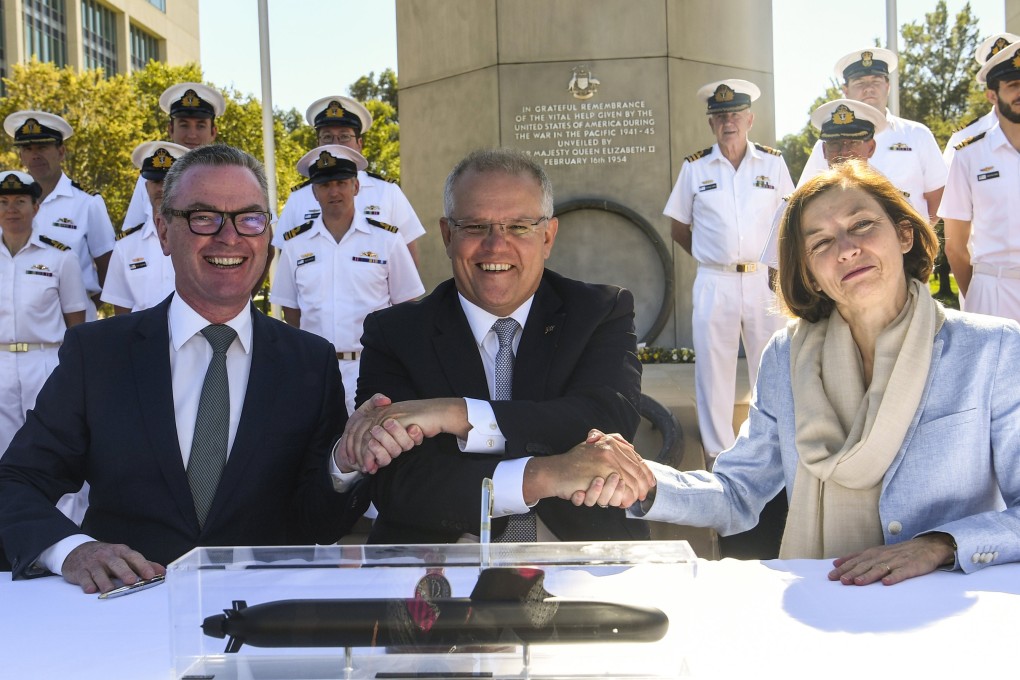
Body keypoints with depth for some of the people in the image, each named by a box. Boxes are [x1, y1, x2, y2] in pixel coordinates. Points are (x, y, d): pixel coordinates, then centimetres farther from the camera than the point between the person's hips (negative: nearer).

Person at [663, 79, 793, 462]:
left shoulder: (773, 164, 6)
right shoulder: (695, 168, 5)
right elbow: (679, 229, 11)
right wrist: (711, 256, 5)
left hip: (763, 280, 0)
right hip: (714, 282, 0)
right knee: (713, 368, 4)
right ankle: (719, 453, 14)